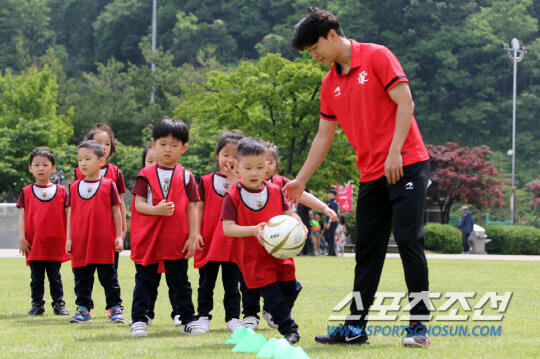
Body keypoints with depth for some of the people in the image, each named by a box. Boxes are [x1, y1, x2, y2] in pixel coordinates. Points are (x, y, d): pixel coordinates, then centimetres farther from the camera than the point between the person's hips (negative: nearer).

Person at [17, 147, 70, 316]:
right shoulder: (26, 192, 6)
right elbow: (22, 215, 3)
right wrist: (22, 237, -6)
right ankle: (37, 305, 12)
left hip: (55, 243, -1)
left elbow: (68, 215, 5)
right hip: (34, 244, 1)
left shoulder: (61, 191, 4)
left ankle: (59, 304, 12)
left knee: (55, 277, 5)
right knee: (36, 277, 6)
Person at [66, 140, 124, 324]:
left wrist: (118, 236, 0)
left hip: (104, 242, -3)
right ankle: (83, 310, 14)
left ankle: (115, 308, 8)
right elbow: (70, 214, 12)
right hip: (80, 243, 3)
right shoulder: (74, 187, 10)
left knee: (109, 277, 1)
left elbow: (116, 212, 3)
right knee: (82, 278, 6)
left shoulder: (108, 185, 2)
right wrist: (69, 238, 7)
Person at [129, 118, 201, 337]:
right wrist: (157, 210, -23)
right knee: (145, 282, 4)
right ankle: (139, 320, 7)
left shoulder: (186, 177, 4)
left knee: (180, 282, 9)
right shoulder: (146, 175, 2)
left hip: (177, 242, 1)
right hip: (148, 241, -1)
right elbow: (138, 204, -4)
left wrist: (192, 236, -2)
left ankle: (187, 319, 16)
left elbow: (191, 208, 3)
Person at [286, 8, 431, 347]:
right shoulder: (330, 84, 14)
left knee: (408, 240, -10)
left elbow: (405, 104, -12)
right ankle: (356, 328, 10)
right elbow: (324, 136, 19)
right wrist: (301, 180, 16)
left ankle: (419, 326, -5)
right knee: (367, 251, 7)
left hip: (405, 164, -7)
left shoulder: (376, 56, -6)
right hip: (371, 175, 7)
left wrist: (394, 153, -18)